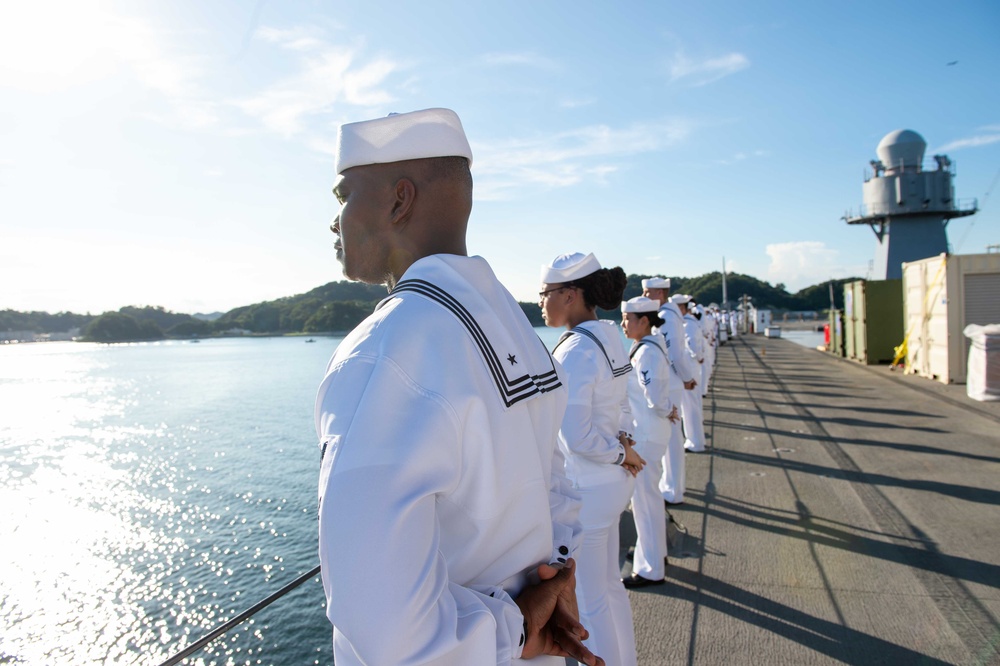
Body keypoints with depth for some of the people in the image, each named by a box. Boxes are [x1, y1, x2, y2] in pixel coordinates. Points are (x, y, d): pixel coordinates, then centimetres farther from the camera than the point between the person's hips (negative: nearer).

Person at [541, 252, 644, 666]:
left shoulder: (574, 350, -23)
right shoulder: (610, 336, 4)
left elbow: (575, 435, -26)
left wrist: (621, 454, -11)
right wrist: (624, 445, -2)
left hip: (582, 489, -9)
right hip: (611, 482, 9)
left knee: (588, 601, 10)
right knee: (609, 585, 24)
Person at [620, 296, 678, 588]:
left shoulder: (646, 352, -22)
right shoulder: (648, 346, 9)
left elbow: (654, 398, -27)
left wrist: (668, 411, -9)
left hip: (645, 435, -10)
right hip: (645, 431, 10)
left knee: (645, 498, 1)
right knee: (648, 495, 21)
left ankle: (651, 570, 15)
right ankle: (656, 553, 38)